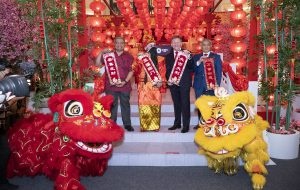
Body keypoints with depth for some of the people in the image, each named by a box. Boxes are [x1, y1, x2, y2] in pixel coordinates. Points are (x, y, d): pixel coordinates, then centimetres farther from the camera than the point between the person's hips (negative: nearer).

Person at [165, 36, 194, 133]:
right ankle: (177, 123, 22)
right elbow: (167, 70, 14)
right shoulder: (168, 56, 13)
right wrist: (168, 79, -3)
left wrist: (189, 57, -21)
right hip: (173, 83, 4)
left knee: (185, 104, -3)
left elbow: (191, 68, -7)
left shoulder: (187, 54, 3)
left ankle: (186, 125, 3)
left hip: (184, 83, -3)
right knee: (176, 104, 12)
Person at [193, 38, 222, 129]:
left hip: (211, 85, -2)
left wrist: (217, 84, -6)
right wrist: (199, 62, -12)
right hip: (199, 85, 2)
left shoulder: (216, 57, 9)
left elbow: (219, 72, 3)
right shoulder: (196, 57, 14)